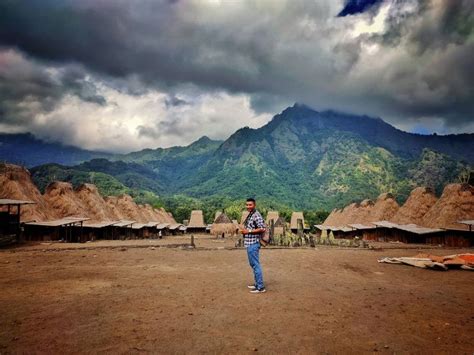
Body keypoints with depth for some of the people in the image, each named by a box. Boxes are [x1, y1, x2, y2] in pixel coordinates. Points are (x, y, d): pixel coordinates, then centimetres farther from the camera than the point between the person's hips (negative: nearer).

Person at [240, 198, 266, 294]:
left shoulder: (256, 215, -15)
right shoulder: (250, 215, 15)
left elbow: (262, 229, -22)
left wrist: (248, 231, -20)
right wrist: (244, 231, 9)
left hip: (253, 243, -10)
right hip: (249, 243, 10)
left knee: (256, 265, -5)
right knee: (253, 264, 17)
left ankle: (261, 287, 1)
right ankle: (257, 284, 27)